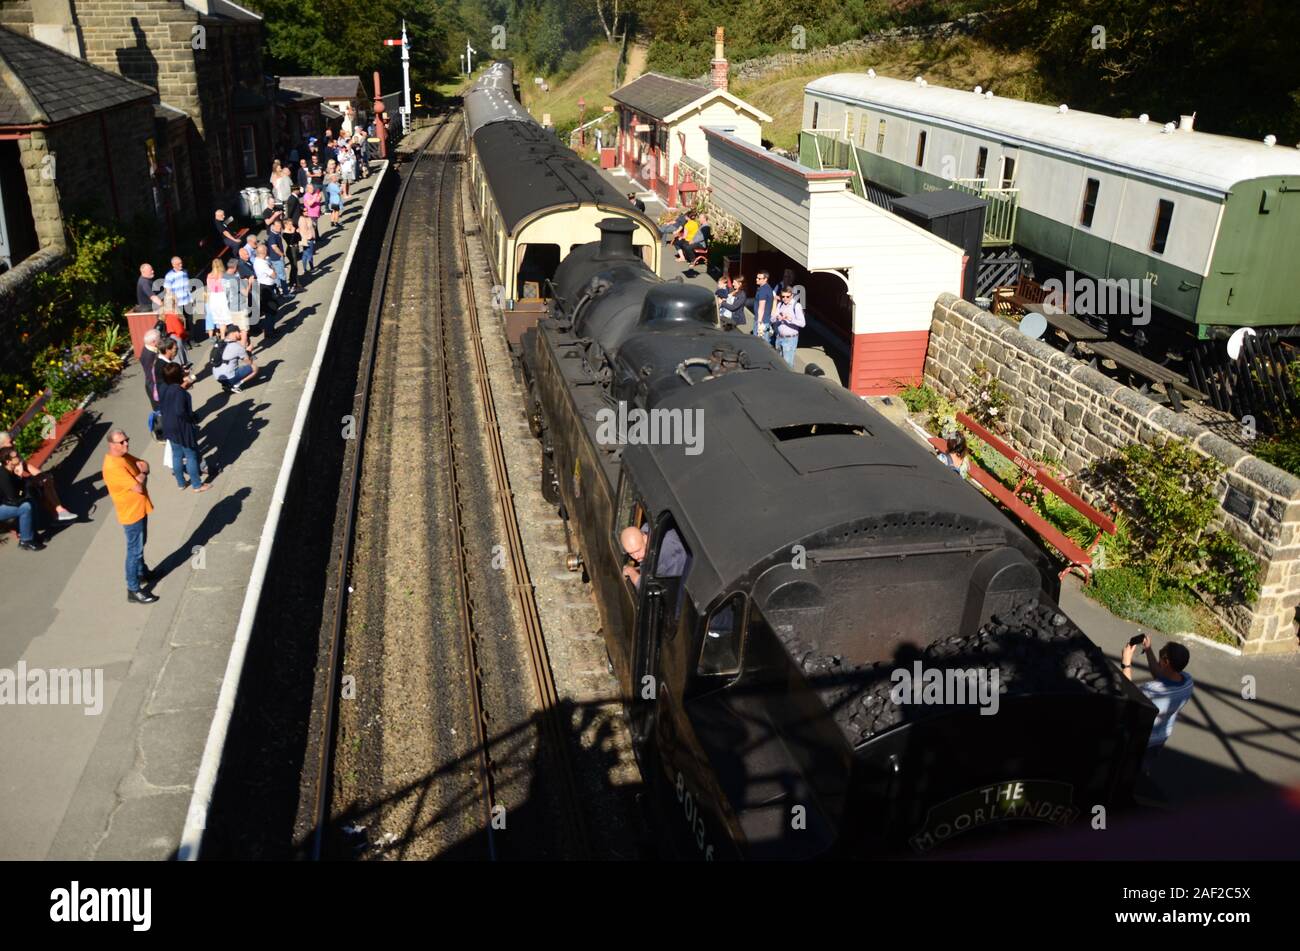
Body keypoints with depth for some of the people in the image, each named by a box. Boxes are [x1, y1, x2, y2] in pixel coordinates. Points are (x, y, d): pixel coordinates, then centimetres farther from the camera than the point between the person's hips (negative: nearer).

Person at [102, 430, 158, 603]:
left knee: (140, 545, 26)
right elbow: (138, 487, -31)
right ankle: (133, 590, 9)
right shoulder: (113, 467, -30)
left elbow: (144, 465, 10)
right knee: (135, 551, 0)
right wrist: (142, 476, -10)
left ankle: (142, 572, 46)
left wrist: (141, 472, -12)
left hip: (140, 509, 9)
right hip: (131, 513, -9)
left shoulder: (124, 456, -1)